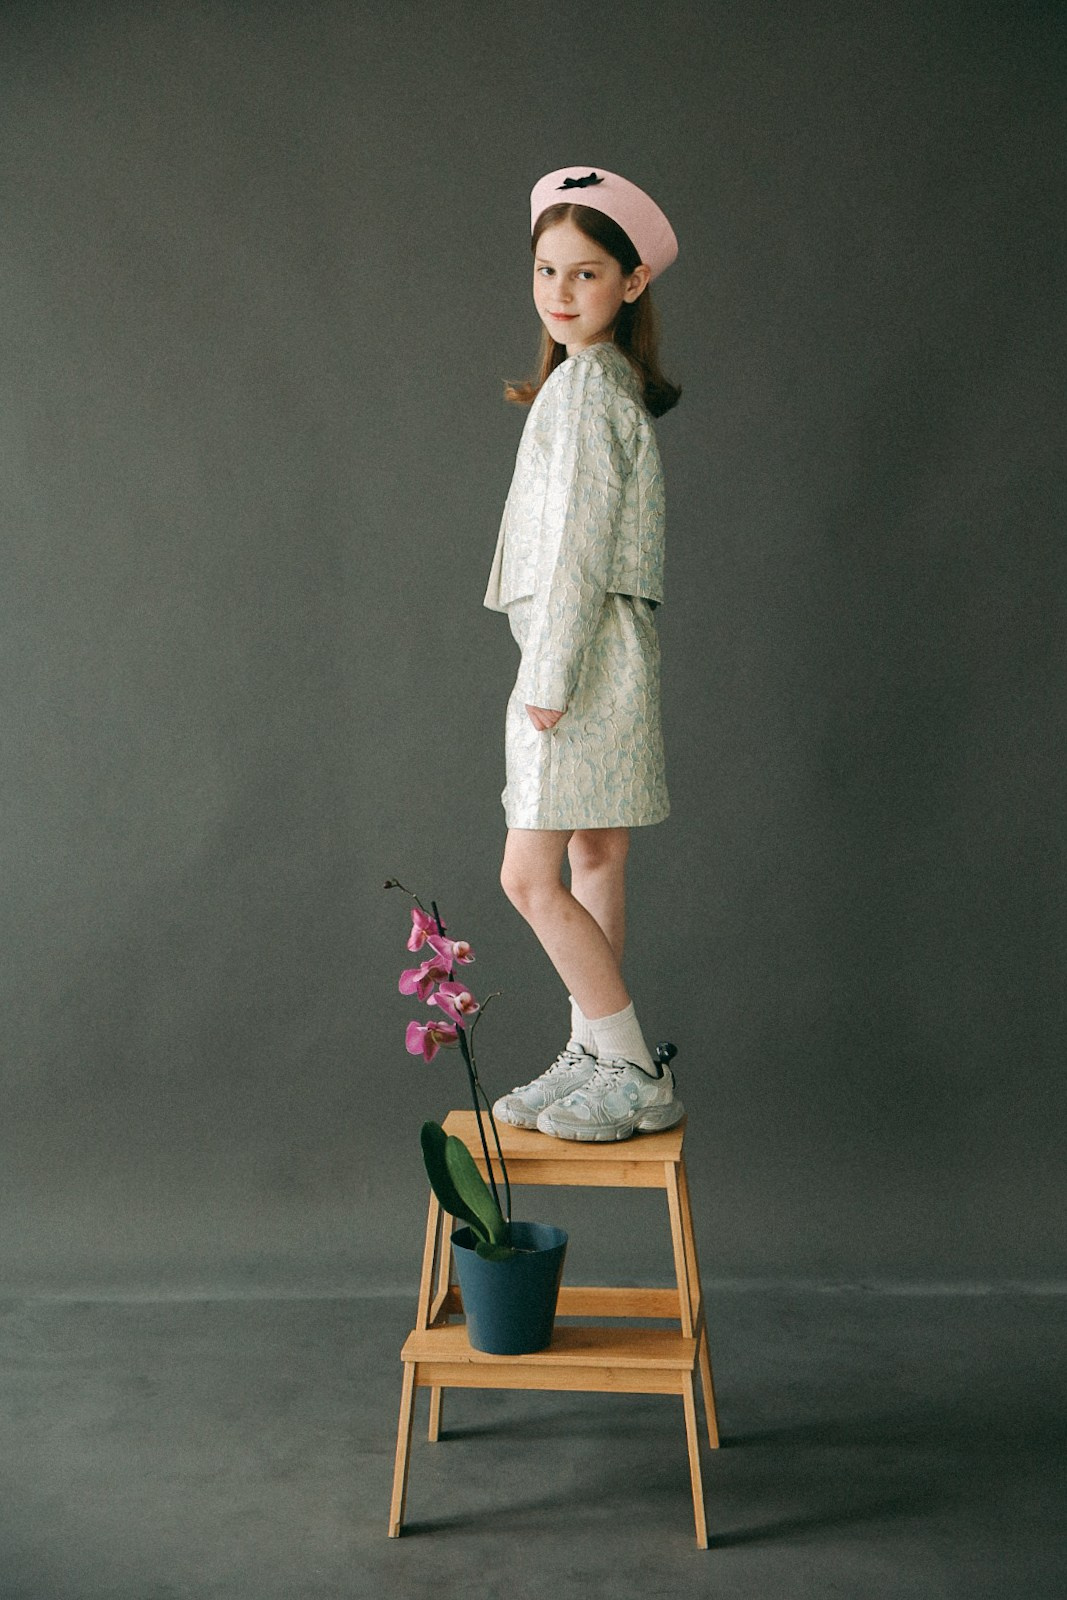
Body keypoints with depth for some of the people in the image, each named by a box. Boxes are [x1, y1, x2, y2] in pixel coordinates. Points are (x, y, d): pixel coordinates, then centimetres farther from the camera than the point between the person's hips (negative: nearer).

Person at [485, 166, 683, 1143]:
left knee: (531, 877, -9)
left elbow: (581, 541, -18)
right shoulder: (609, 379, 18)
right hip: (589, 650, 10)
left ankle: (642, 1078, -3)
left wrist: (549, 677, -18)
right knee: (594, 862, 12)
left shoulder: (585, 381, -12)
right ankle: (595, 1060, 20)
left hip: (581, 650, -10)